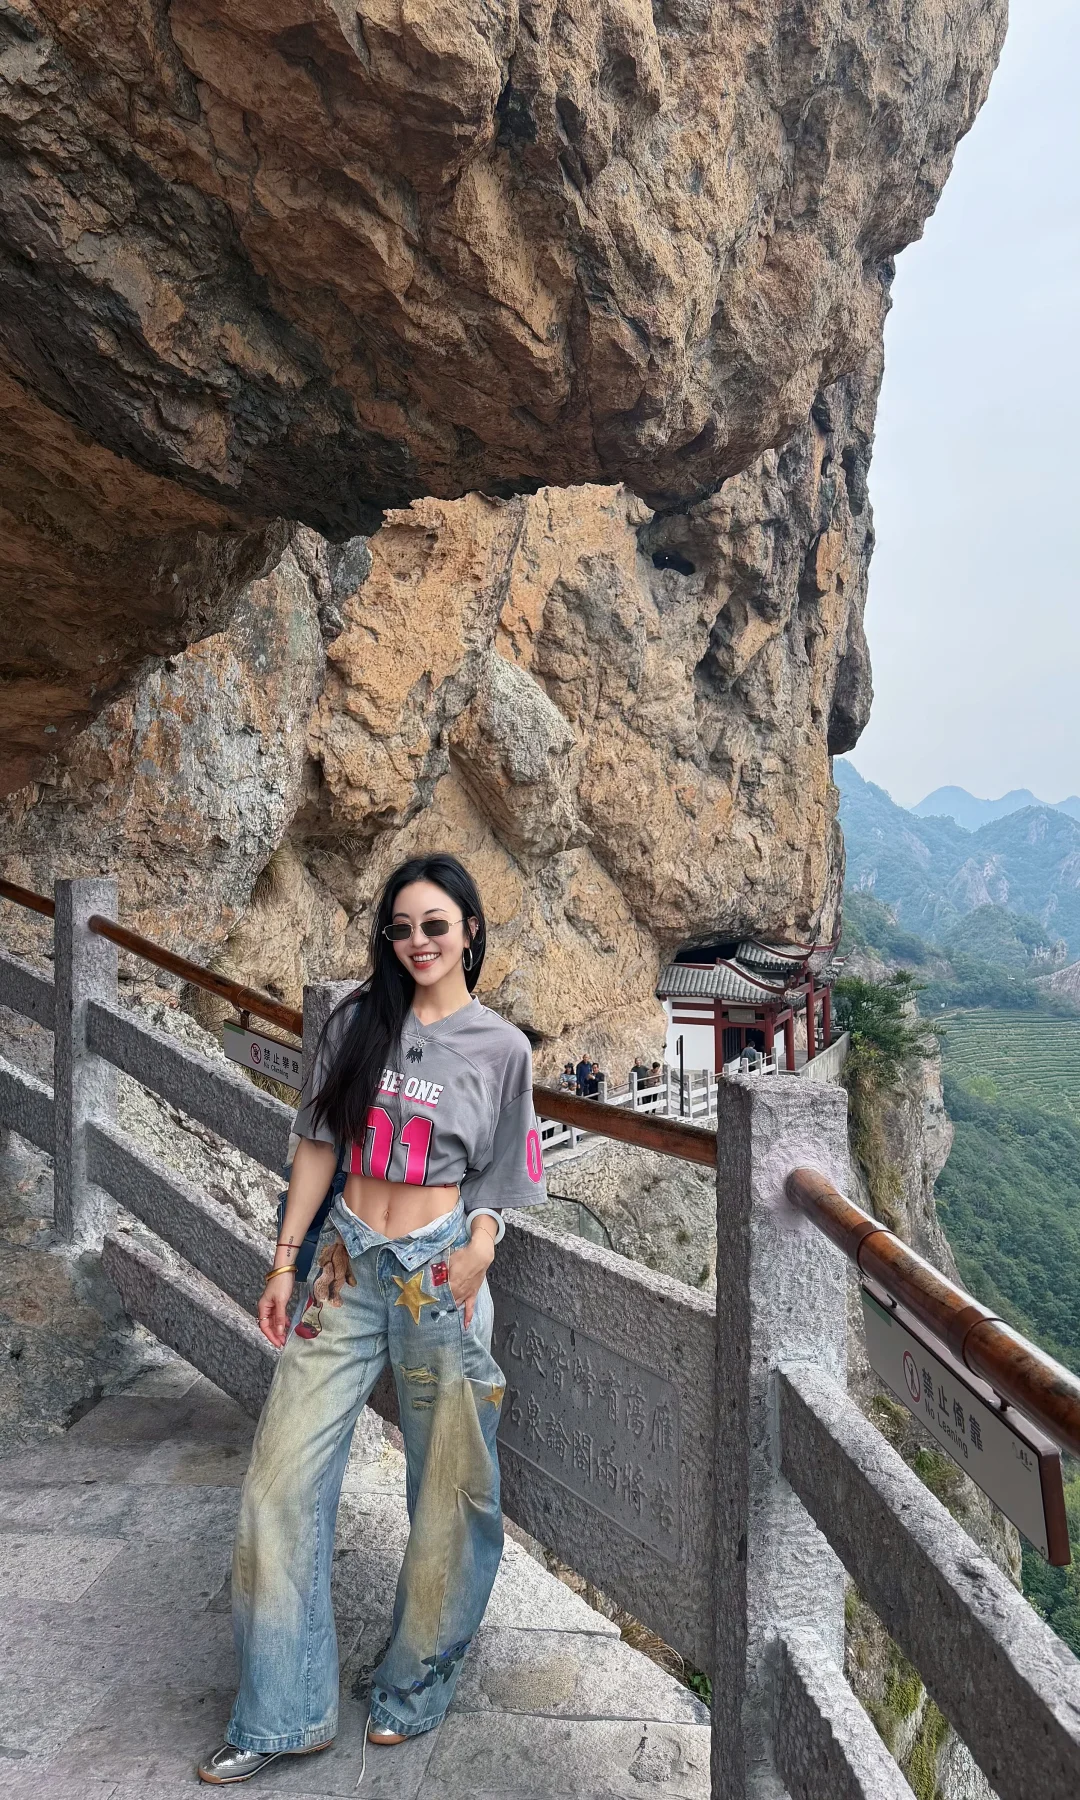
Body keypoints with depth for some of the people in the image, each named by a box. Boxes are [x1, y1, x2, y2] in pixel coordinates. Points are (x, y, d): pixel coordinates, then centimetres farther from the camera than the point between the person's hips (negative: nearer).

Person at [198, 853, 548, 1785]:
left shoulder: (501, 1047, -3)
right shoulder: (358, 1020, 2)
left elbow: (495, 1191, 0)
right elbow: (319, 1144, 5)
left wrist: (464, 1276, -11)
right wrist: (285, 1261, 3)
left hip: (439, 1268, -2)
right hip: (346, 1260, 2)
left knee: (448, 1493, 9)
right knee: (282, 1480, 3)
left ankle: (414, 1689, 32)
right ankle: (283, 1713, 19)